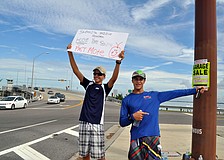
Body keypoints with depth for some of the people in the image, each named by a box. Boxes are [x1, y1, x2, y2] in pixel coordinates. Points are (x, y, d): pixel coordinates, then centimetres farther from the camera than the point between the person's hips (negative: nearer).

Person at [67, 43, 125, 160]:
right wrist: (70, 53, -3)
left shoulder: (105, 88, 3)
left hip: (97, 125, -3)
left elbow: (114, 78, -16)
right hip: (84, 123, 3)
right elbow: (76, 70, 4)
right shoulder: (88, 84, 10)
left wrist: (118, 62, -32)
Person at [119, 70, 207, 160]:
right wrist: (132, 117, -12)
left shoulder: (154, 96, 11)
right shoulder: (127, 100, 8)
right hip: (136, 138, 0)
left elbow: (174, 93, 9)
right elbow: (122, 122, 6)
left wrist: (195, 90, 7)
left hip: (153, 136, 1)